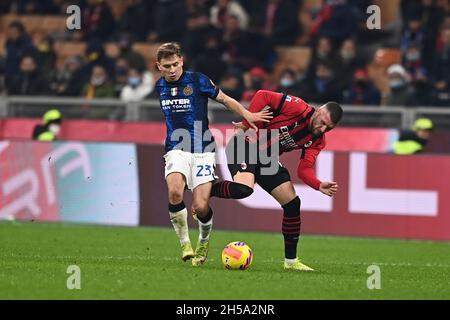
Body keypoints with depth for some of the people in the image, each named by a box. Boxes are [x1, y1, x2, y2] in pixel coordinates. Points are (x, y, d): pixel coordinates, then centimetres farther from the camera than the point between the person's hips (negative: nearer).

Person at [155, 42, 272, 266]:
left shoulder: (197, 80, -4)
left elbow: (225, 100, 2)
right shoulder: (160, 86, 9)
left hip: (202, 150, -2)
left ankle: (204, 243, 20)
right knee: (175, 191, -27)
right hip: (176, 149, 2)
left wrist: (246, 115, -12)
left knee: (201, 207, -12)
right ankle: (184, 243, -9)